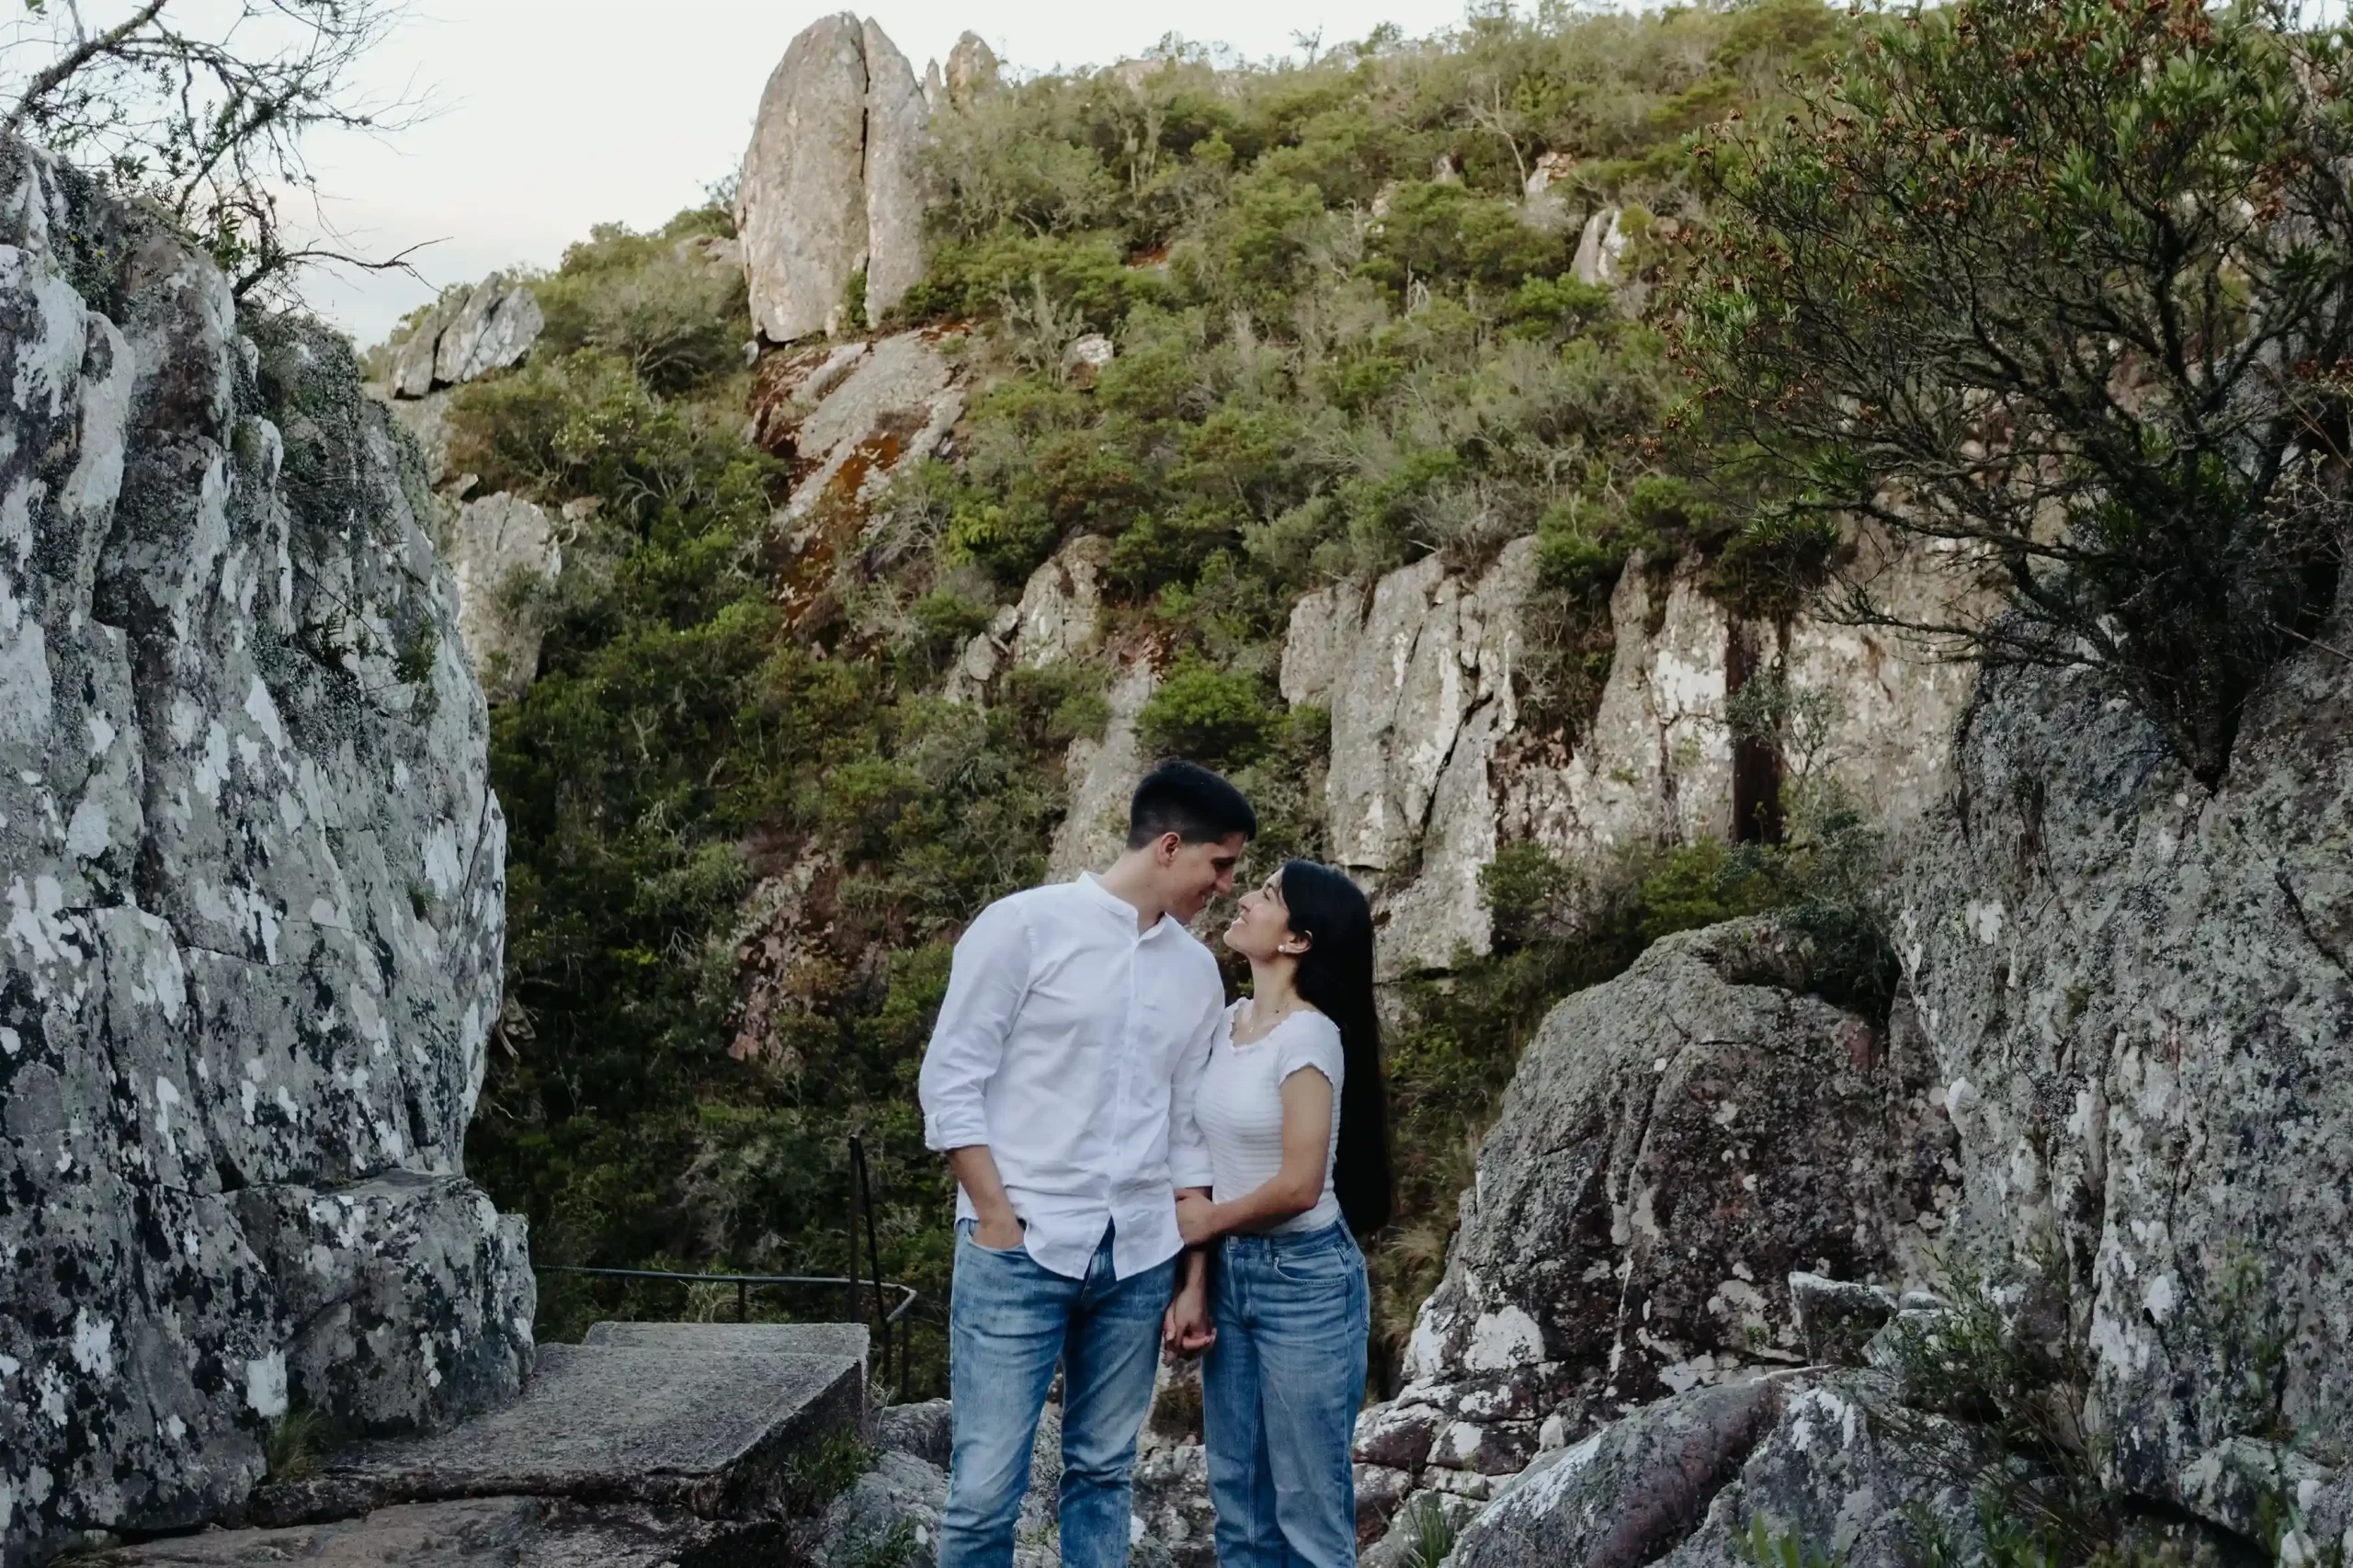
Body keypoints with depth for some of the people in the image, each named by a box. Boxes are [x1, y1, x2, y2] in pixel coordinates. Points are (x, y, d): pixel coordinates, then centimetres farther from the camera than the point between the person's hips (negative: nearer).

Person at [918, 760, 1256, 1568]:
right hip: (1020, 1250, -5)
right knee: (986, 1487, -5)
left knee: (1104, 1472, 12)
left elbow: (1189, 1130, 15)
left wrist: (1195, 1273, 11)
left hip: (1138, 1259, 5)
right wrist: (997, 1222, -10)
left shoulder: (1197, 969, 11)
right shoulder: (1024, 925, -6)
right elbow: (950, 1081, -6)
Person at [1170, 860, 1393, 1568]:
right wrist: (1194, 1281, 1)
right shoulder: (1230, 1022, 6)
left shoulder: (1307, 1036, -17)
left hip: (1305, 1279, -8)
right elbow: (1213, 1161, 7)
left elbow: (1298, 1186, -19)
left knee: (1309, 1510, 3)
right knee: (1240, 1503, 14)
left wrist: (1208, 1221, -4)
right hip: (1233, 1274, 8)